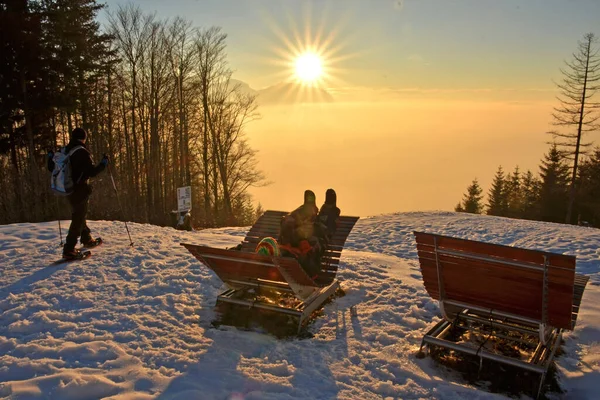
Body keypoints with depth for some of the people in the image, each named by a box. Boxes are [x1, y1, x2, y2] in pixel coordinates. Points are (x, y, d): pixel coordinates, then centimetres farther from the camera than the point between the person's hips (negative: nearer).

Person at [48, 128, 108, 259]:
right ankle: (69, 250, -8)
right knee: (78, 219, -4)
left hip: (68, 189, 8)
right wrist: (103, 164, -7)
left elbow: (52, 168, 13)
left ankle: (87, 240, 41)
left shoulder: (64, 151, 5)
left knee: (79, 215, 24)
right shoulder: (82, 152, -16)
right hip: (80, 190, -8)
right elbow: (91, 172, -20)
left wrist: (50, 157, 31)